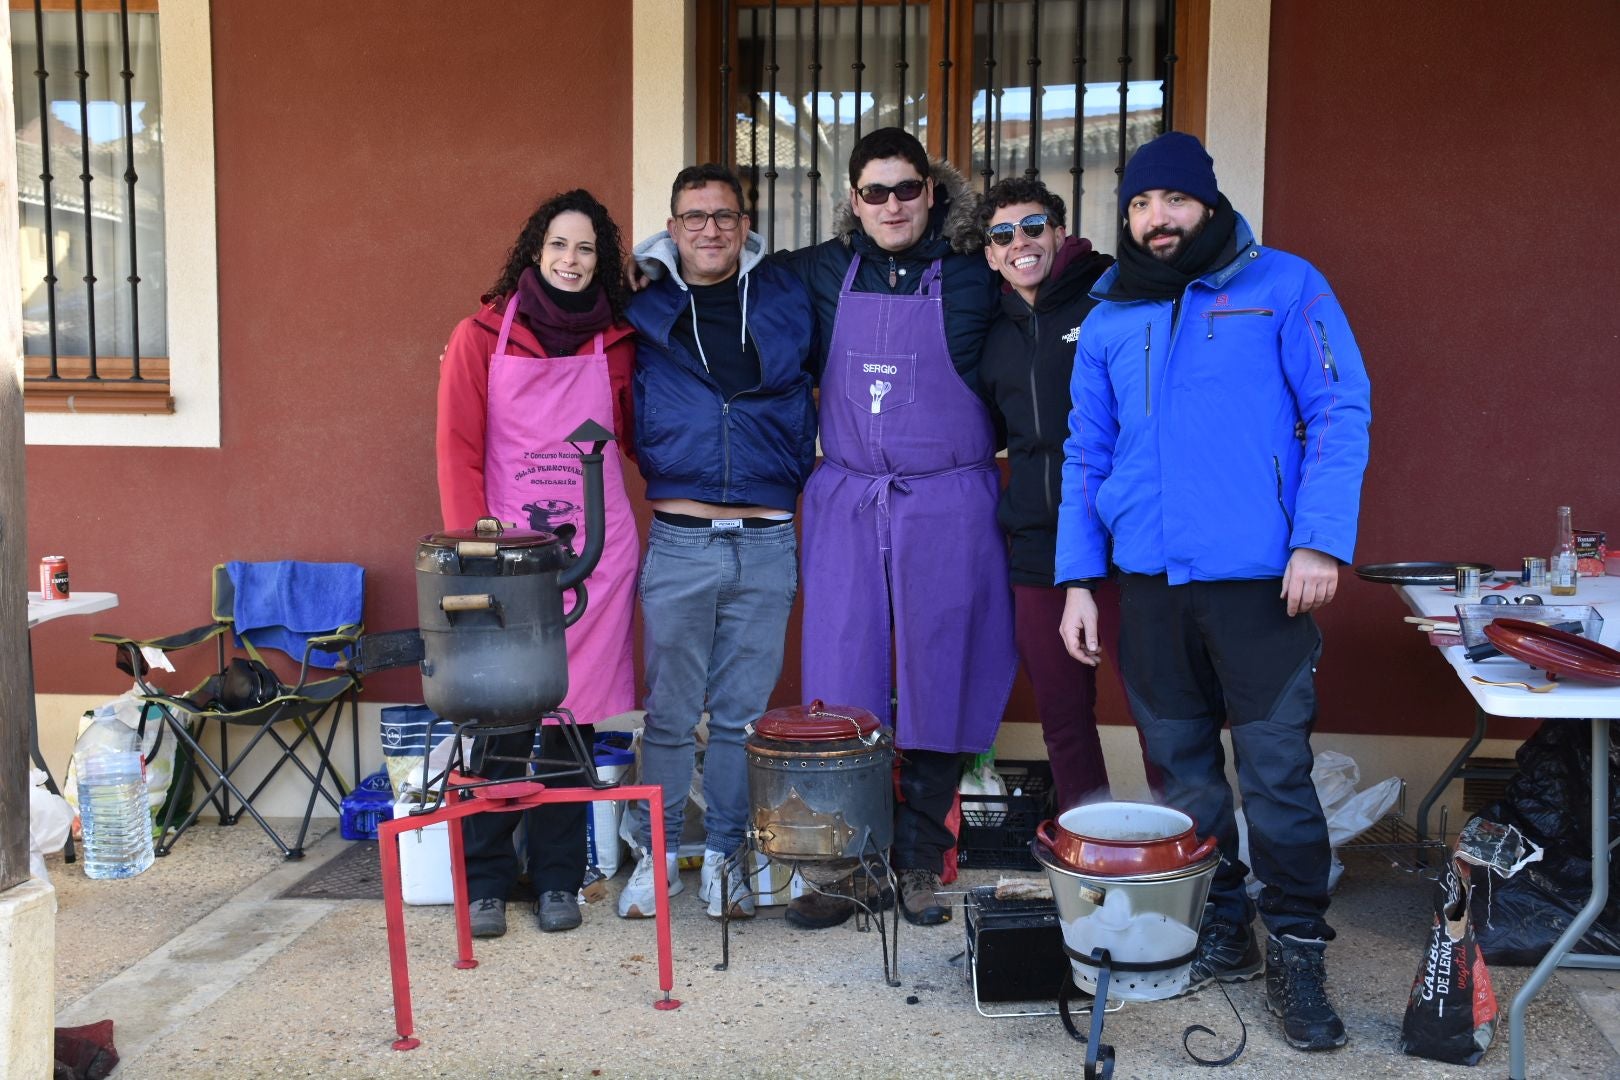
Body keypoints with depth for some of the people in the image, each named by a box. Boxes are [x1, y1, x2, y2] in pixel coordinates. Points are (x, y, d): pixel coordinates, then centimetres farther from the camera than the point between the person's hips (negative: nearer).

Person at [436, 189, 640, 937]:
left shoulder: (614, 343, 10)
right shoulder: (481, 336, 4)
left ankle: (557, 880, 18)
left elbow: (635, 433, 12)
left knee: (573, 718, 5)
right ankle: (486, 883, 11)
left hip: (596, 551, 2)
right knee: (502, 721, -2)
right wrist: (474, 541, -11)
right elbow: (458, 450, -1)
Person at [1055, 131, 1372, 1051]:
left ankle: (1297, 954, 11)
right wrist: (1079, 578, 8)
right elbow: (1086, 457, 15)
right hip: (1149, 583, 4)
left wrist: (1322, 540, -14)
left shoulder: (1283, 286, 1)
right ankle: (1220, 933, 24)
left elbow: (1342, 414, -4)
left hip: (1261, 579, -4)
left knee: (1276, 774, -4)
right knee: (1182, 771, 10)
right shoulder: (1110, 321, 13)